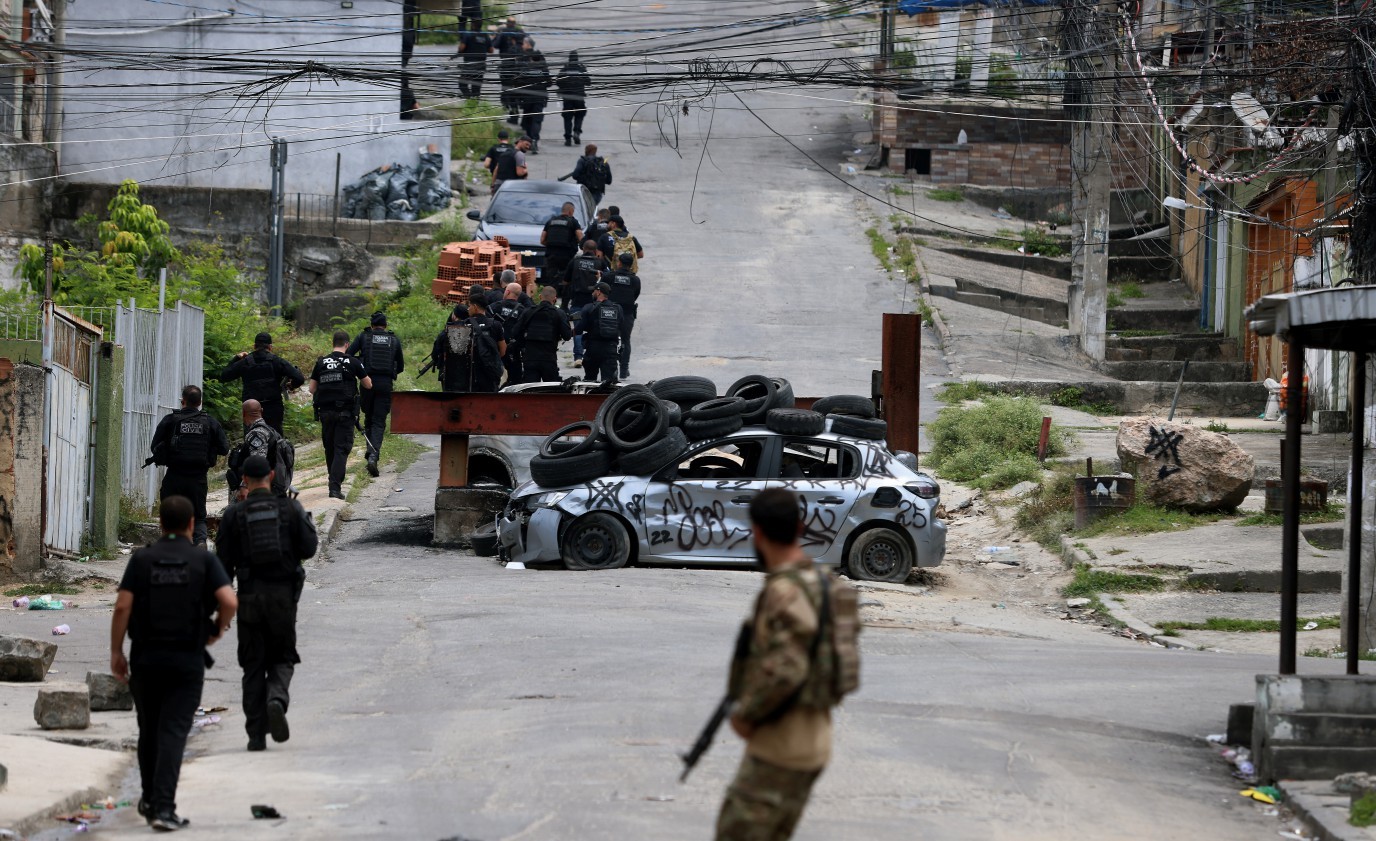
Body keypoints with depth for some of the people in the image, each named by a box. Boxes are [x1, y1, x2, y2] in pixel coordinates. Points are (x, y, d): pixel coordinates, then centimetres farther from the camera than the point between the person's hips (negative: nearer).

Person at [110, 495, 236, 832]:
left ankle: (150, 800, 30)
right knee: (173, 732, -4)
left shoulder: (142, 559, 0)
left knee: (149, 731, 18)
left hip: (146, 657, 1)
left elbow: (123, 606, -7)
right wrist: (217, 630, 6)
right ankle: (163, 807, -15)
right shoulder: (204, 560, -2)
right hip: (187, 660, -1)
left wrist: (116, 652, 0)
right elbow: (229, 602, -13)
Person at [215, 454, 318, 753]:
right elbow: (308, 549, -1)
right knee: (282, 658, 13)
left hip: (250, 596, 0)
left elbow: (225, 560, -2)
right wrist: (309, 524, 17)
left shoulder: (234, 515, -2)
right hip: (283, 593, 0)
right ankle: (277, 698, -19)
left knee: (253, 665, 7)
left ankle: (256, 734, 3)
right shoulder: (290, 509, -2)